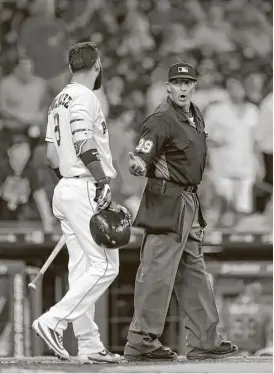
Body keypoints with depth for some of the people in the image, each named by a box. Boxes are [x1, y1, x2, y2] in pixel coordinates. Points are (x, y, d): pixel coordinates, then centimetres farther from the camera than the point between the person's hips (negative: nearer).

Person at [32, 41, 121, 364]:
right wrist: (102, 181, -24)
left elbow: (51, 154, 20)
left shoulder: (58, 101, 18)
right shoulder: (84, 97, -10)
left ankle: (89, 345, 5)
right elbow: (84, 143, -22)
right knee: (104, 266, -9)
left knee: (81, 269, 7)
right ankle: (53, 322, -17)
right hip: (86, 188, -10)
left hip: (65, 189, 10)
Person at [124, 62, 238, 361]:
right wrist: (139, 164, -46)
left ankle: (205, 341, 21)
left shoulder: (195, 116, 12)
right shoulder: (162, 119, -15)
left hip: (189, 202, 10)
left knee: (193, 274, 14)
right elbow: (140, 157, -26)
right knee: (158, 272, -9)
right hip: (166, 203, -10)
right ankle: (141, 341, -6)